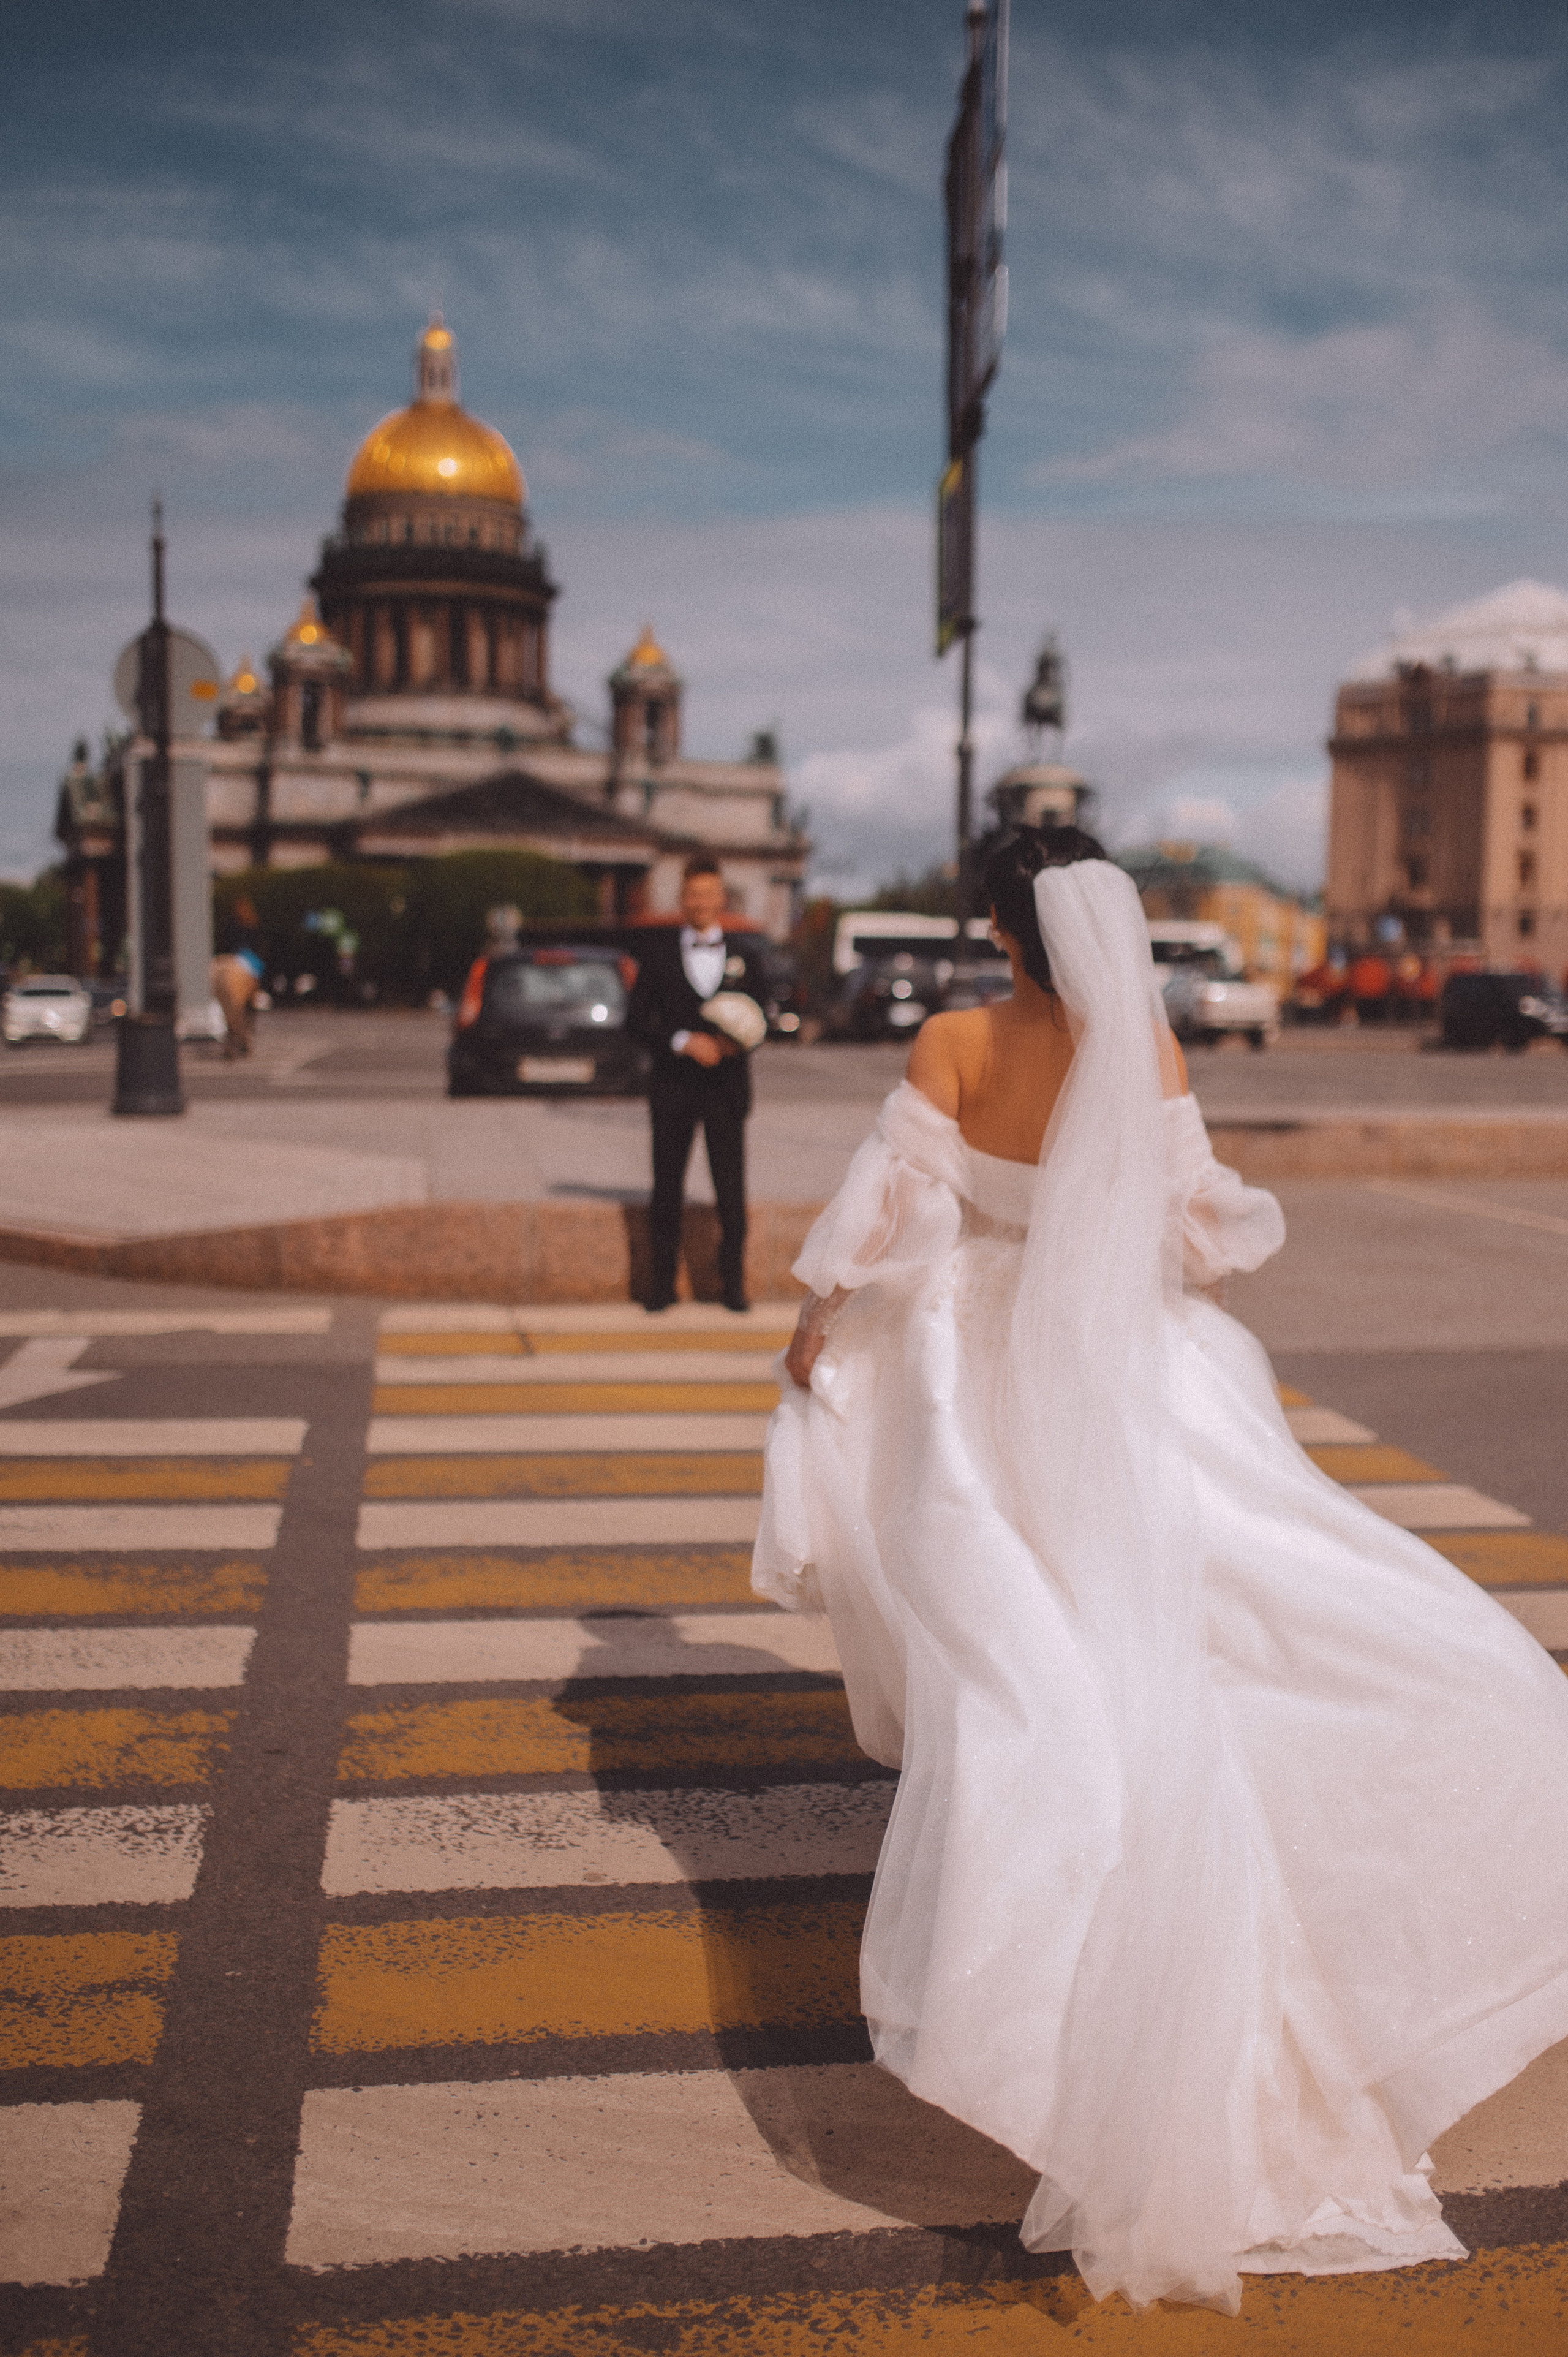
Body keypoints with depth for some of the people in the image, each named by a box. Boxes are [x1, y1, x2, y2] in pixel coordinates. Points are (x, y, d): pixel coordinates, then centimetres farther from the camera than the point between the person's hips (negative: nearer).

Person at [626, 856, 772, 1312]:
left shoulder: (745, 955, 10)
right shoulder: (657, 952, 7)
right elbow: (637, 1019, 1)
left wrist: (737, 1042, -11)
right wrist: (683, 1042, -13)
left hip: (726, 1086, 0)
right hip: (672, 1086, 0)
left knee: (731, 1189, 0)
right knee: (667, 1187, 4)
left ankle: (733, 1283, 8)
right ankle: (663, 1282, 11)